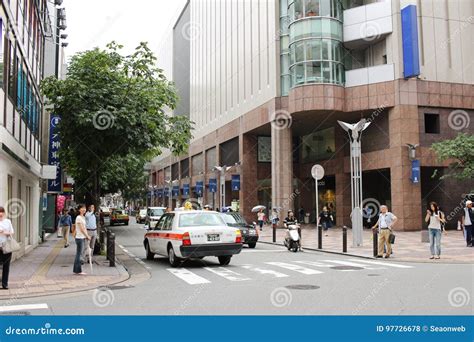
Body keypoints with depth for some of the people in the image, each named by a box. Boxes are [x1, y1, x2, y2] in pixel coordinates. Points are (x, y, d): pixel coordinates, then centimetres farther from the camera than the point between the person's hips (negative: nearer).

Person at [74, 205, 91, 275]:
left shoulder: (83, 218, 15)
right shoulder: (78, 218, -12)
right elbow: (81, 229, -16)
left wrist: (87, 236, 7)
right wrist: (87, 236, -12)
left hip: (83, 238, 9)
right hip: (79, 238, -9)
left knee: (79, 254, 11)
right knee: (79, 254, -4)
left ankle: (76, 270, 17)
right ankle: (78, 271, 0)